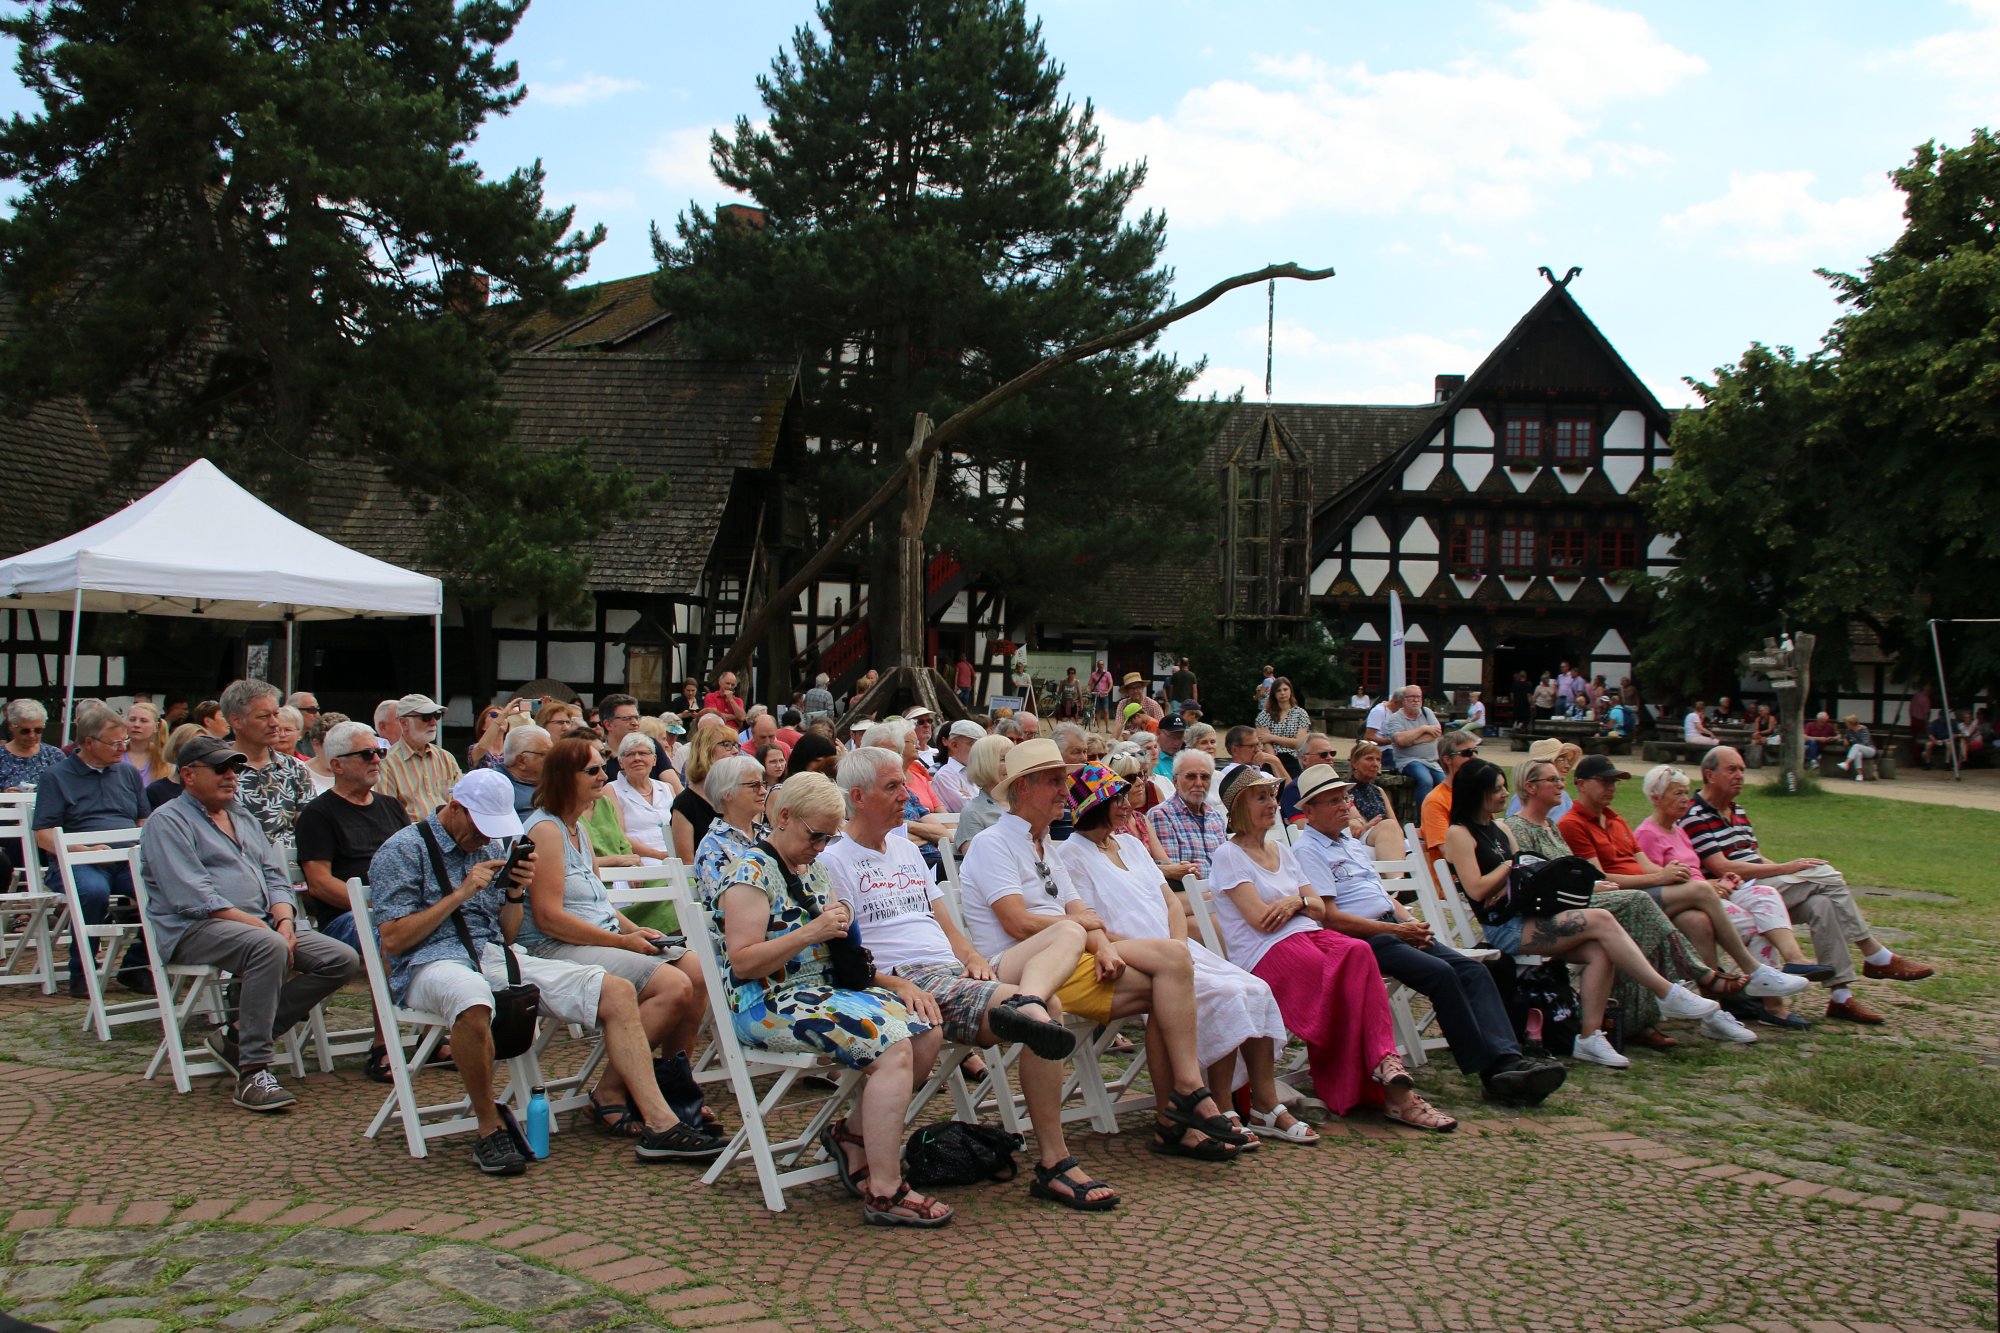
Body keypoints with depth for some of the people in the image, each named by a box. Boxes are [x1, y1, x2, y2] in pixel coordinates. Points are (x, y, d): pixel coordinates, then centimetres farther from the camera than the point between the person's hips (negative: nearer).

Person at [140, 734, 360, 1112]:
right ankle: (252, 1071, -33)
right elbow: (193, 899, -14)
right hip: (195, 930, -8)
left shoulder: (244, 818, 23)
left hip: (262, 924, 8)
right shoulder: (169, 822, -2)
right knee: (268, 947, -38)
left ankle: (239, 1035, -8)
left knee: (343, 959, -12)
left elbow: (275, 878, 18)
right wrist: (257, 925, -19)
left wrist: (284, 920, -4)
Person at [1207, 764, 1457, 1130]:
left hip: (1309, 935, 6)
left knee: (1357, 952, -30)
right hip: (1265, 951, -6)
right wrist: (1301, 901, 6)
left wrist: (1297, 901, -3)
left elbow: (1320, 910, 19)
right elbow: (1260, 919, -9)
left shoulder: (1282, 851, 24)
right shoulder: (1228, 855, 3)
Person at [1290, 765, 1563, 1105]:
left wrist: (1410, 921, 5)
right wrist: (1396, 930, -12)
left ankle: (1508, 1061, -25)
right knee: (1441, 973, -28)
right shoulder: (1308, 851, -4)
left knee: (1473, 970, -12)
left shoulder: (1351, 842, 24)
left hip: (1394, 929, 9)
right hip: (1362, 940, -9)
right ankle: (1491, 1070, -22)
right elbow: (1330, 917, -13)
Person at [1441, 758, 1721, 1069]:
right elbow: (1476, 889, -15)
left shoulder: (1500, 829, 21)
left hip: (1525, 917, 8)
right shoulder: (1459, 834, -5)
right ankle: (1667, 993, -14)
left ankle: (1590, 1037, -19)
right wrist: (1509, 866, -4)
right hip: (1503, 929, -8)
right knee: (1600, 920, -21)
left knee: (1599, 951, -19)